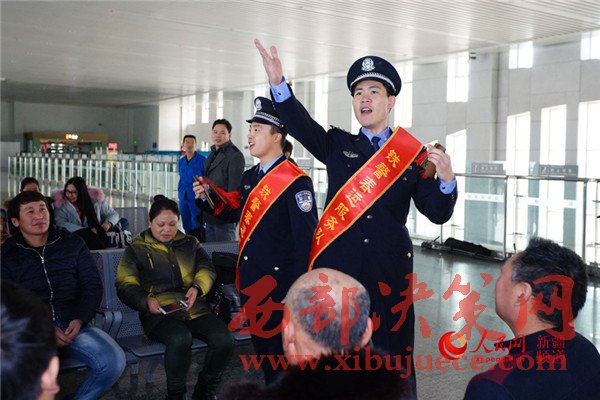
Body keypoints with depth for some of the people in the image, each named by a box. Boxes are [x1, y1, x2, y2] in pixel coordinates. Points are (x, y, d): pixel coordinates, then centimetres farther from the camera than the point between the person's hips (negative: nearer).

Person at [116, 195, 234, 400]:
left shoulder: (190, 243, 22)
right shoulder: (137, 249, 14)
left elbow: (207, 269, 14)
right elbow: (125, 285, 7)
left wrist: (197, 287, -8)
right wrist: (146, 300, -13)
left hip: (195, 308, 3)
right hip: (159, 313, -3)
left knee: (224, 339, -25)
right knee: (180, 339, -37)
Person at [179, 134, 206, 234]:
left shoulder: (202, 160, -4)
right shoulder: (181, 161, 13)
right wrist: (179, 192, 15)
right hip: (183, 198, 6)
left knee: (196, 225, -6)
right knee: (186, 225, 11)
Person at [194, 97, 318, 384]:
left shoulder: (296, 182, -16)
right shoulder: (249, 177, 10)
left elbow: (306, 241, -18)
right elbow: (236, 215, 20)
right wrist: (207, 199, 3)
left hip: (277, 285, -8)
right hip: (248, 281, 8)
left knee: (278, 350, 4)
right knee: (259, 344, 20)